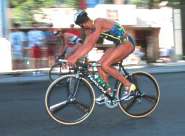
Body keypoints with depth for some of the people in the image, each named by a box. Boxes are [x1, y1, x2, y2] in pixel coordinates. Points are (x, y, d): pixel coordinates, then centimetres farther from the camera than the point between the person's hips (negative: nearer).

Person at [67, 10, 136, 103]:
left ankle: (128, 85, -7)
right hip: (119, 44, 10)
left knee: (105, 65, -17)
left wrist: (76, 57, -31)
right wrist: (72, 56, 0)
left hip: (127, 43, -10)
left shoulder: (98, 23, -21)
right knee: (100, 65, 2)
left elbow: (90, 45, -28)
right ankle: (108, 92, 10)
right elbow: (85, 44, 8)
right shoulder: (93, 28, 7)